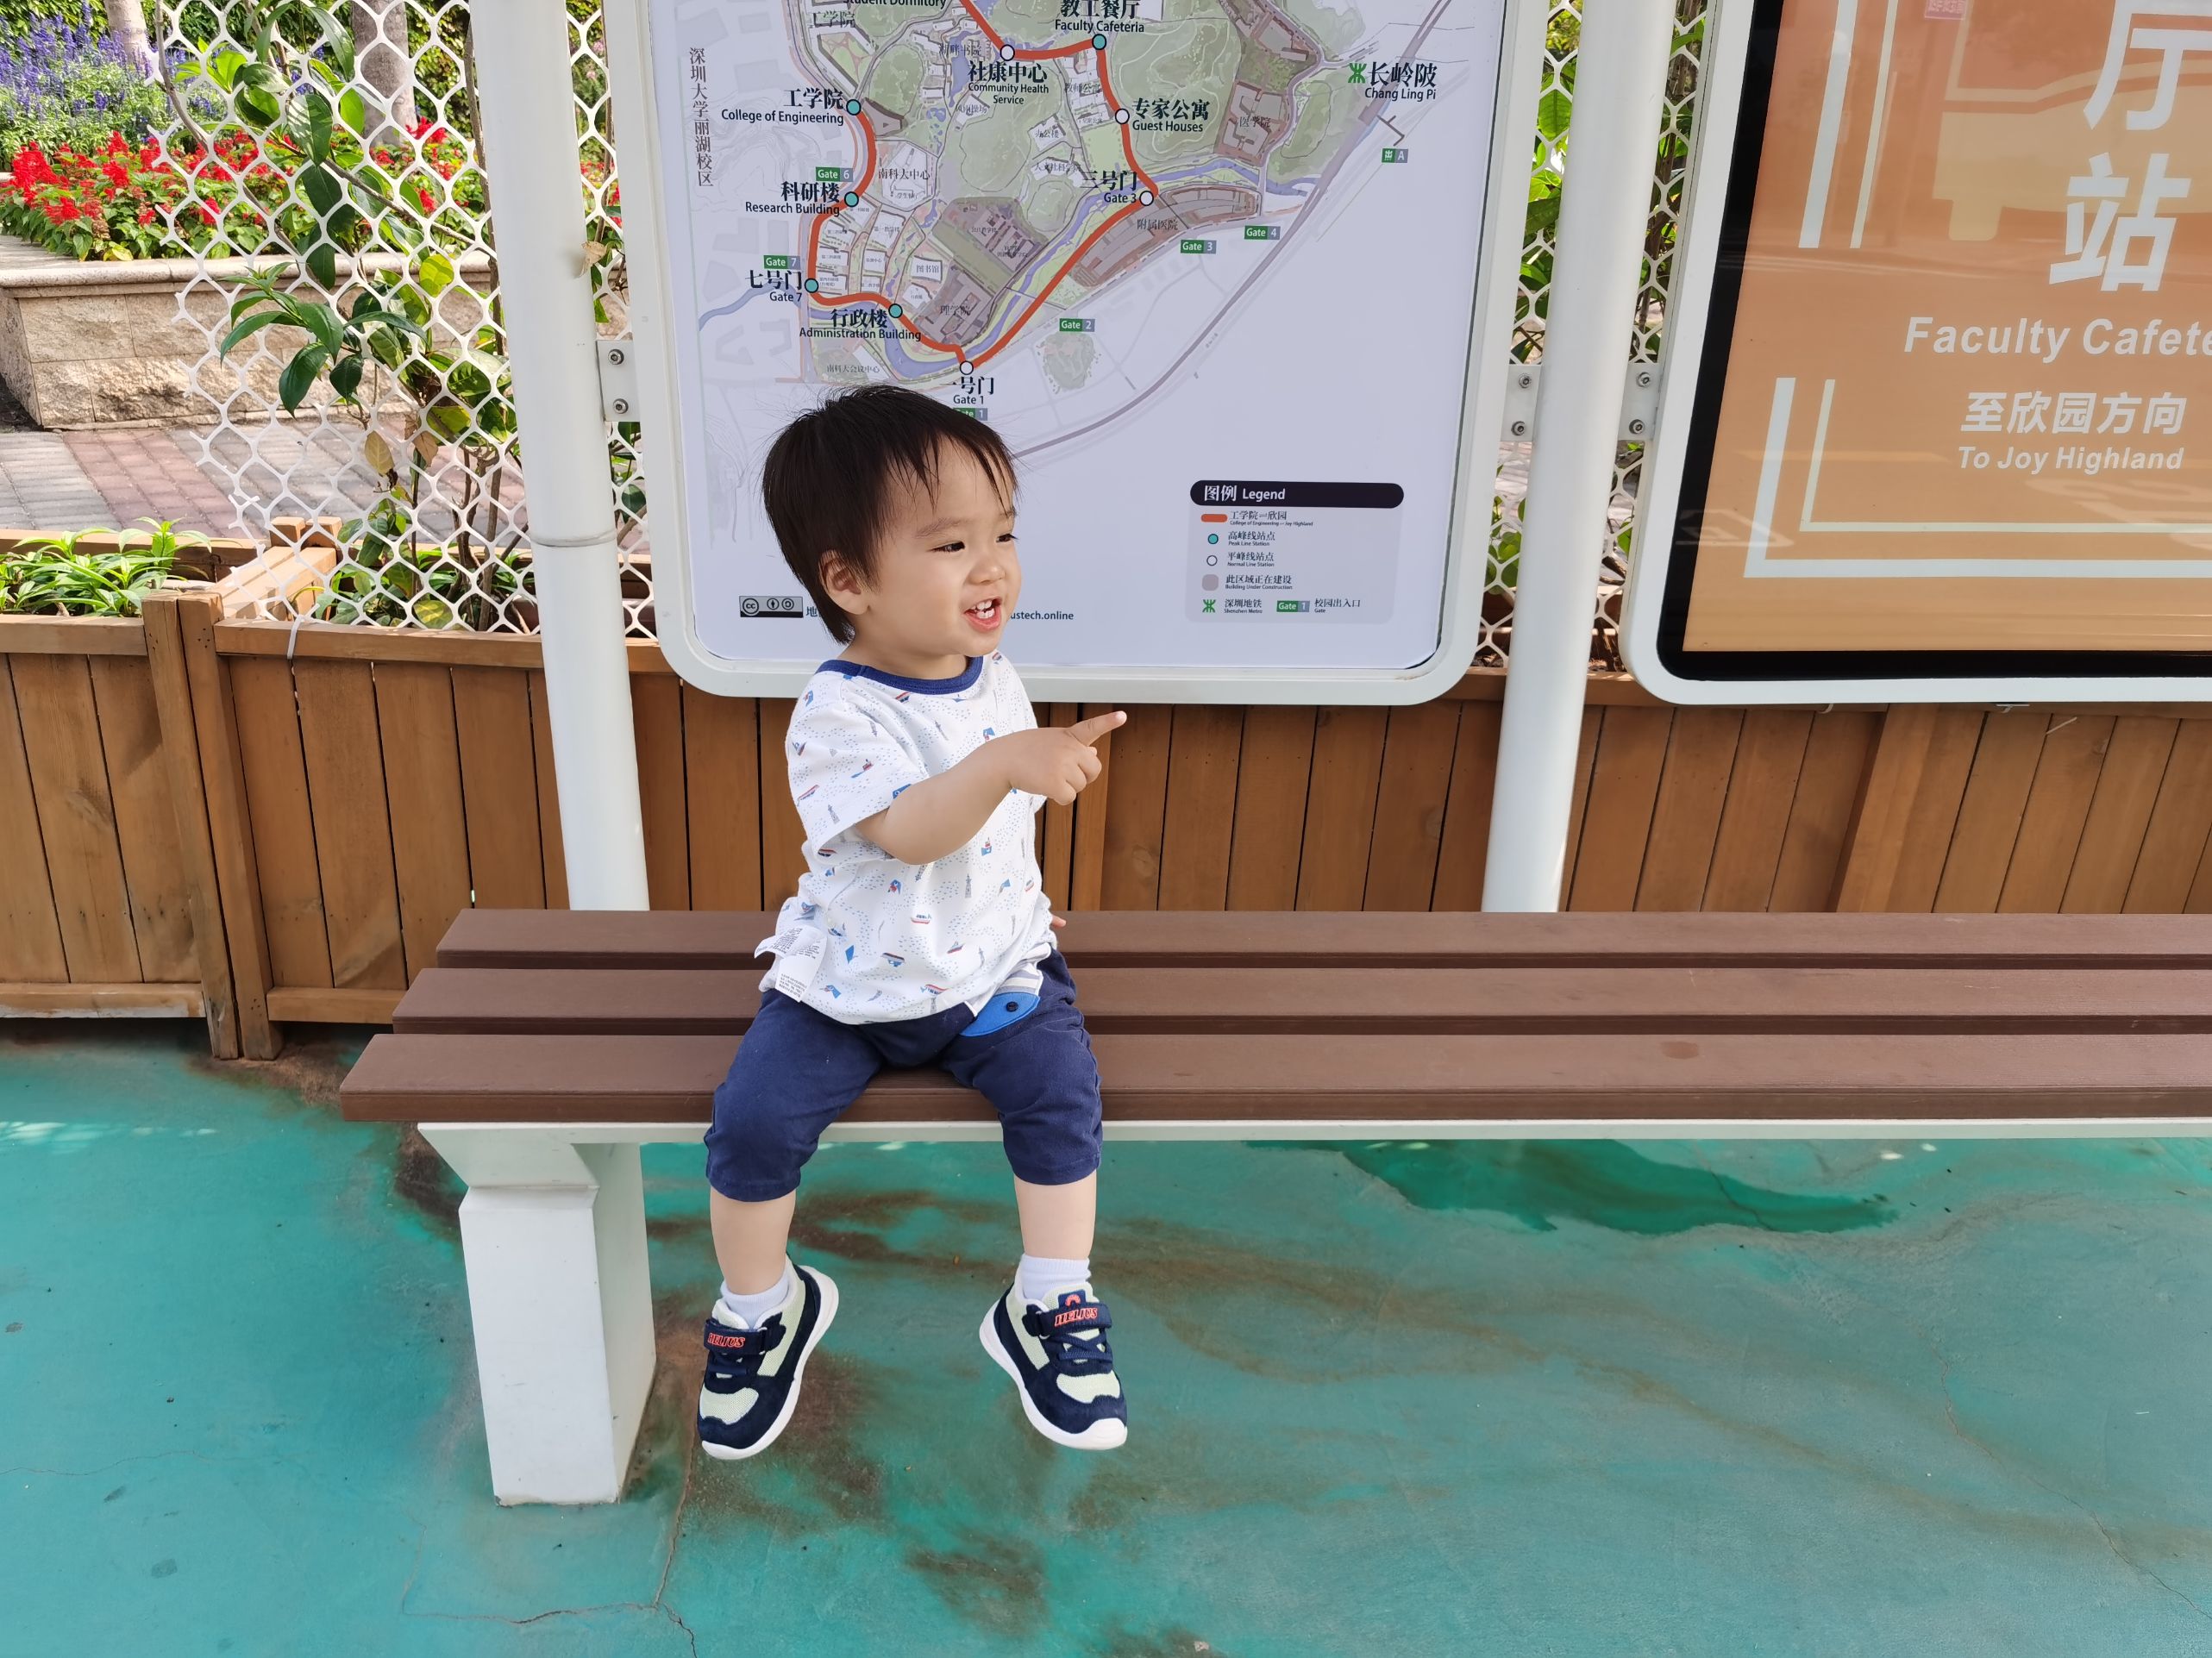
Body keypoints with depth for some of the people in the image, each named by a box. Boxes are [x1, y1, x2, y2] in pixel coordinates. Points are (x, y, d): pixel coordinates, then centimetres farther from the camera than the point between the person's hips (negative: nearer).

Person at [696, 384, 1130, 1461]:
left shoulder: (995, 682, 1)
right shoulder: (839, 716, -20)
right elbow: (906, 831, -37)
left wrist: (1029, 902, 14)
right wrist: (1003, 763, -51)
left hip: (992, 967, 4)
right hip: (847, 984, -3)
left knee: (1060, 1086, -19)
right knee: (754, 1119, -17)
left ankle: (1048, 1309, 2)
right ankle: (762, 1306, 13)